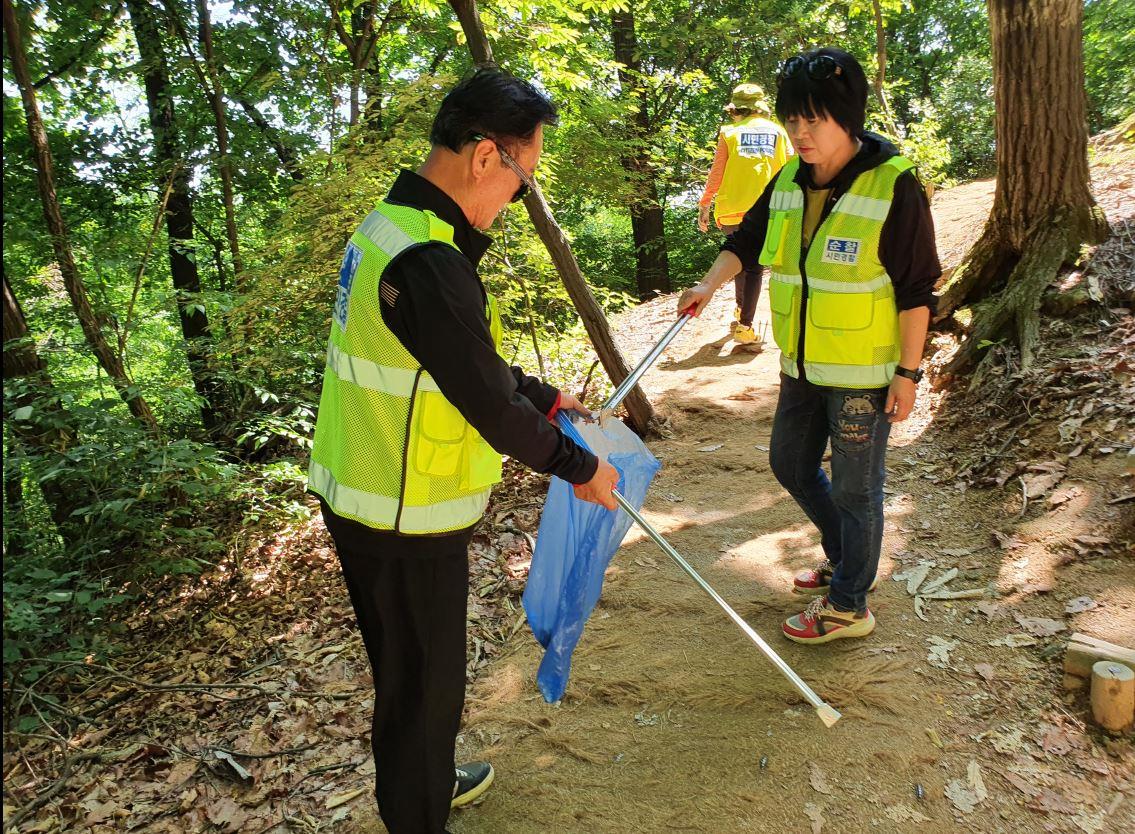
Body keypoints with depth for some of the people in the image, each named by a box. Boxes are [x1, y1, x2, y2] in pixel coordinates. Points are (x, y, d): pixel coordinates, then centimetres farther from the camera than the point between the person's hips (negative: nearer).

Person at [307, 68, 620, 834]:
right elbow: (490, 404, -22)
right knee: (423, 683, 11)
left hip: (367, 501, 10)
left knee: (417, 670, 28)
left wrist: (544, 397, 21)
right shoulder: (429, 264, -27)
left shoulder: (393, 227, 6)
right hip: (405, 521, -10)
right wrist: (580, 467, -8)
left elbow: (473, 362, 15)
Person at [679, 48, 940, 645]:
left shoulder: (894, 186, -17)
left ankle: (848, 606, 24)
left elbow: (917, 291, -15)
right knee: (790, 465, 19)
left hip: (864, 376, -7)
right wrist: (711, 283, -7)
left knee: (854, 488, 5)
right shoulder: (789, 182, 2)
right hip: (802, 368, 7)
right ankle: (843, 556, 43)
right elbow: (747, 239, 12)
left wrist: (908, 372, -15)